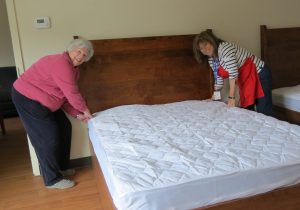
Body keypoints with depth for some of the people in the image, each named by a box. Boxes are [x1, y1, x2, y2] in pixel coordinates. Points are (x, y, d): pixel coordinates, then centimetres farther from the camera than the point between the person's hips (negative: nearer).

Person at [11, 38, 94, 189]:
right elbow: (72, 93, -25)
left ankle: (61, 167, 27)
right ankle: (52, 179, 7)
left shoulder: (73, 69, 7)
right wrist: (85, 109, -11)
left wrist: (78, 114, 0)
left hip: (41, 100, 10)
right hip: (27, 99, -10)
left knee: (64, 128, 12)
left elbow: (65, 96, 9)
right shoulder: (61, 63, -24)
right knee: (48, 137, -7)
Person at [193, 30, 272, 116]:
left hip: (259, 73, -8)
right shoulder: (211, 59, 3)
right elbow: (219, 78, 14)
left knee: (264, 112, -9)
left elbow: (233, 73, -28)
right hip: (244, 80, 8)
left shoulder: (224, 48, -23)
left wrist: (231, 97, -28)